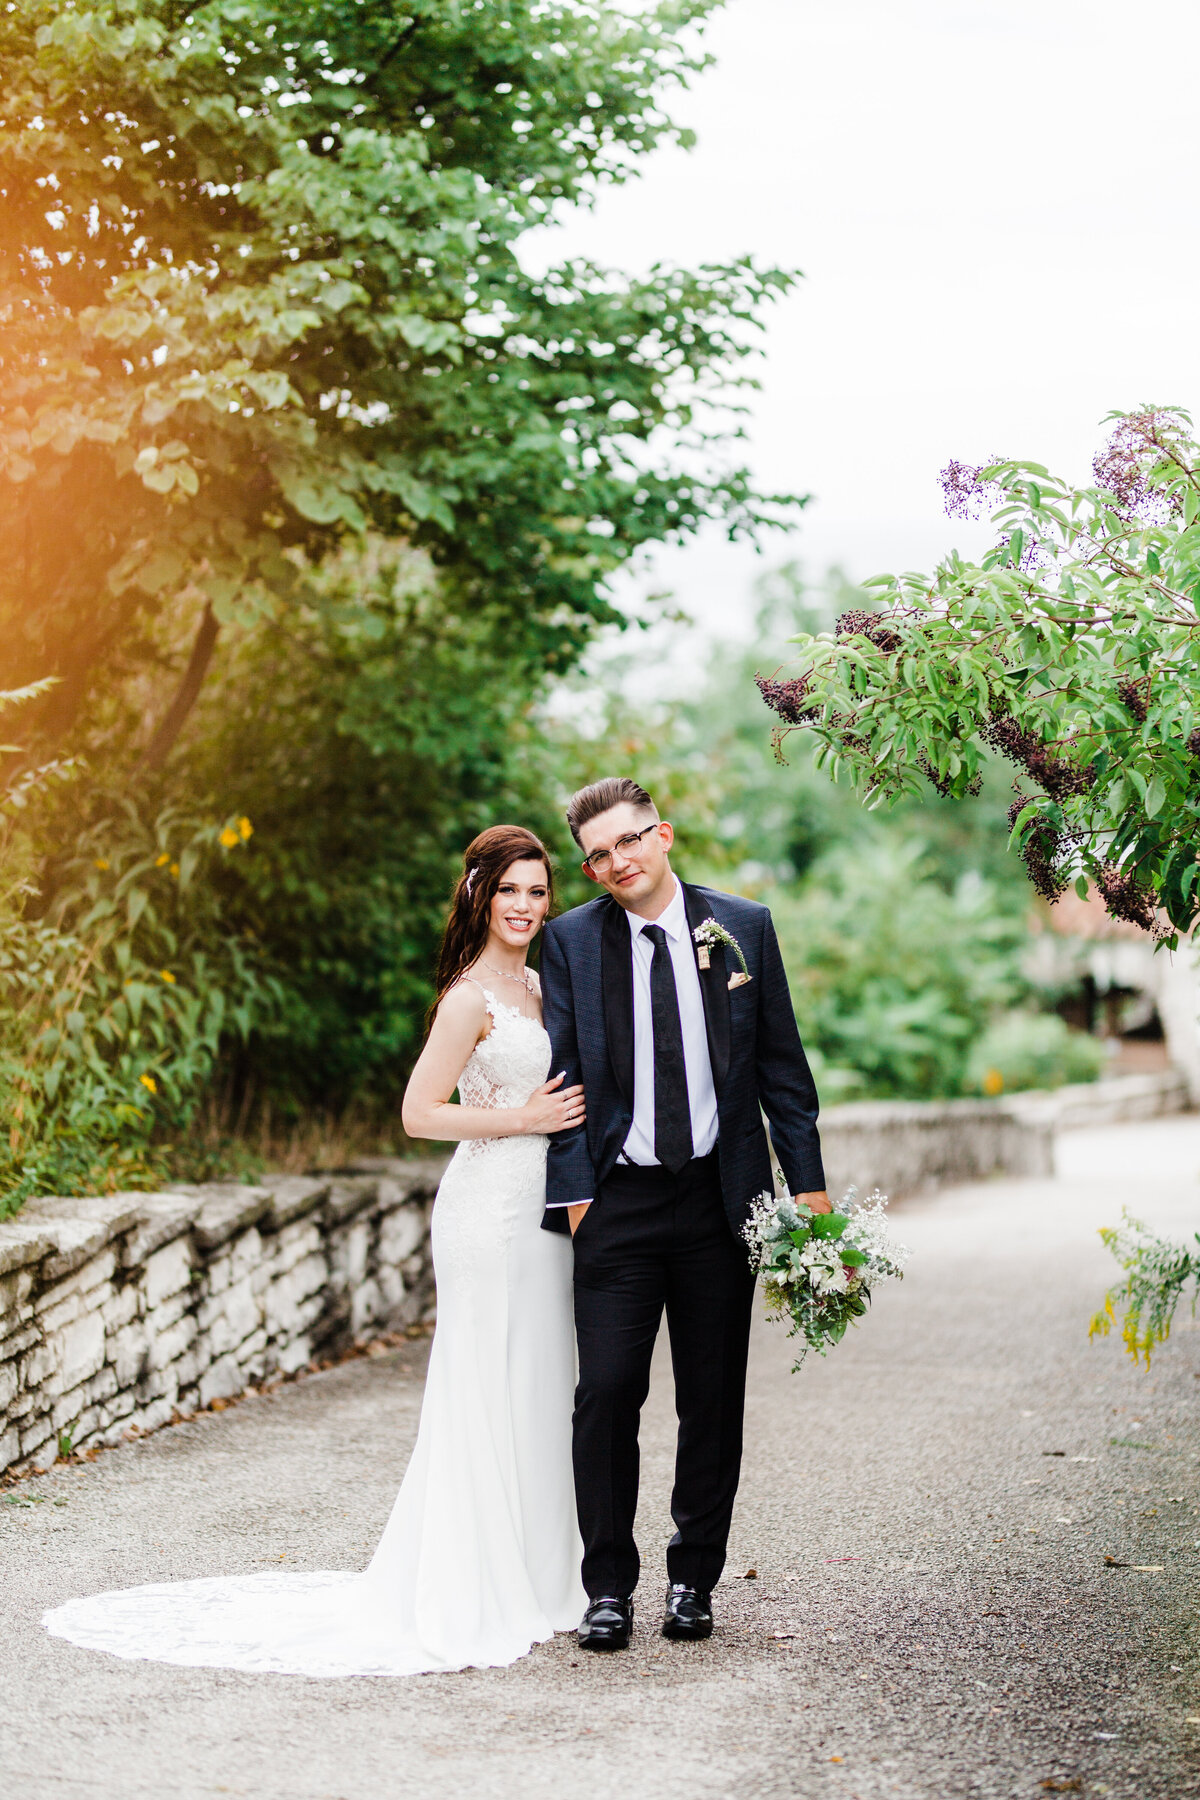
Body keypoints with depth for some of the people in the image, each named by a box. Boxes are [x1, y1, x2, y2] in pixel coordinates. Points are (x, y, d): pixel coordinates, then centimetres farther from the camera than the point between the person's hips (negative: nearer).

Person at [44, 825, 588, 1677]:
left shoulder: (535, 985, 13)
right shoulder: (471, 997, -12)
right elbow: (420, 1112, -15)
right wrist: (524, 1119, -15)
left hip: (540, 1207, 9)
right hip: (490, 1211, -9)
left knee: (536, 1394, 13)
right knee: (491, 1398, -3)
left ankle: (532, 1585, 24)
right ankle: (476, 1600, 6)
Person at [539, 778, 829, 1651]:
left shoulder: (744, 927, 3)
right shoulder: (571, 940, 2)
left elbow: (781, 1063, 6)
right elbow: (561, 1075, 3)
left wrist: (809, 1179, 2)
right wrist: (574, 1191, -4)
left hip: (722, 1195, 1)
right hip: (618, 1201, -1)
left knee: (715, 1398, 7)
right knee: (607, 1392, -6)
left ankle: (694, 1580, 20)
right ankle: (609, 1587, 7)